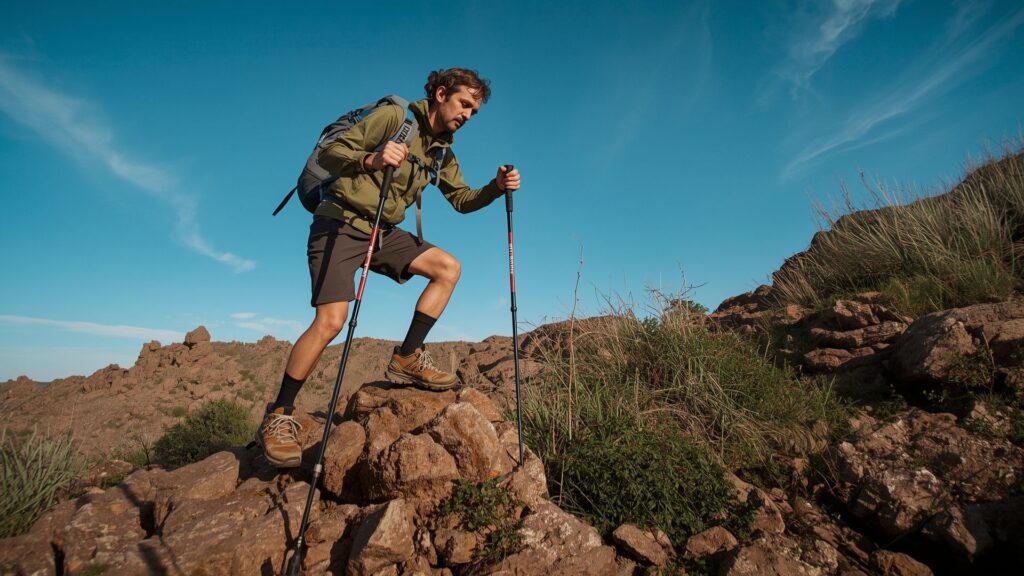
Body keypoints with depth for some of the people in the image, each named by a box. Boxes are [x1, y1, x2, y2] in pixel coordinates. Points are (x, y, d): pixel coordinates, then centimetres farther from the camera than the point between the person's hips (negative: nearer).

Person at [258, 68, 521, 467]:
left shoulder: (443, 151, 12)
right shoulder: (395, 117, -9)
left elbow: (462, 200, 12)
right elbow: (329, 154, -15)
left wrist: (496, 187, -7)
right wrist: (371, 160, -36)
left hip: (384, 232, 7)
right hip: (340, 224, -7)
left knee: (448, 267, -5)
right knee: (331, 321, -19)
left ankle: (407, 359, -3)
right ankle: (278, 416, -1)